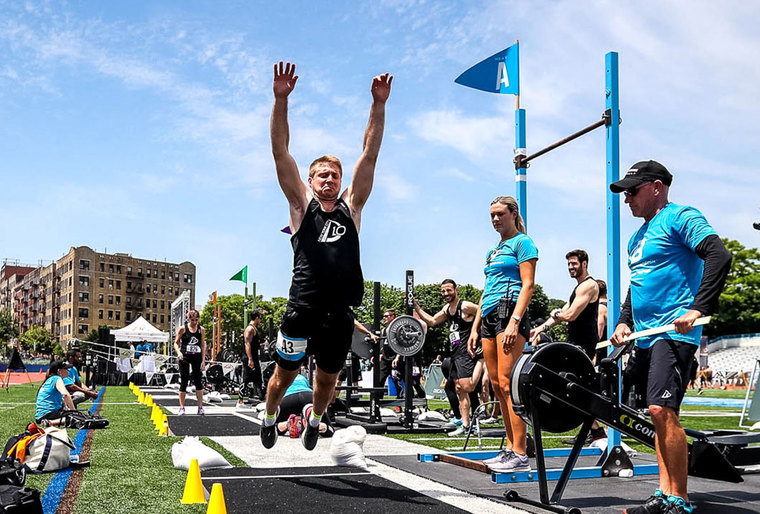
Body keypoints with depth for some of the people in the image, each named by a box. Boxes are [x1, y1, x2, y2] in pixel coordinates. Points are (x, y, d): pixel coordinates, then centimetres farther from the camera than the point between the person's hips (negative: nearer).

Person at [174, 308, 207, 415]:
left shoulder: (201, 330, 5)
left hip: (197, 357, 2)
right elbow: (176, 343, 3)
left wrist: (203, 360, 3)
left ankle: (200, 407, 7)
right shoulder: (182, 328, -1)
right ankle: (182, 407, 7)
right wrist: (178, 352, -16)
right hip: (184, 357, -2)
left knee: (198, 381, 1)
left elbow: (203, 345, 9)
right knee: (184, 381, 0)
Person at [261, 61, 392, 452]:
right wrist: (281, 99, -10)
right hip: (303, 310, -2)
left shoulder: (351, 207, 11)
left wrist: (379, 104, 1)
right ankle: (269, 416, 42)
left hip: (340, 314, 2)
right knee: (285, 373, 13)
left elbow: (370, 155, 6)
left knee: (327, 379, 18)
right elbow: (280, 153, -1)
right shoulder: (302, 205, 6)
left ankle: (315, 416, 48)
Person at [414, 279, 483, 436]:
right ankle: (465, 426, 11)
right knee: (460, 390, 7)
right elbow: (431, 321, 25)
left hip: (467, 352, -8)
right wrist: (415, 306, 20)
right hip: (455, 354, 8)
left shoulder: (465, 306, -11)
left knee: (466, 387, -19)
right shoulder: (447, 308, 15)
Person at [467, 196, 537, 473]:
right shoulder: (493, 251, 24)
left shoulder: (522, 242, 0)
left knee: (507, 383, -14)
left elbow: (528, 285, -10)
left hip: (509, 311, -9)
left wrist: (514, 322, -21)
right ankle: (511, 448, 11)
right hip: (489, 316, 9)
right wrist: (475, 327, 18)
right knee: (497, 385, 6)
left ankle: (520, 455, -13)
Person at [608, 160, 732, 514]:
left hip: (673, 333, -9)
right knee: (658, 415, 9)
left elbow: (719, 256, -19)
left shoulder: (680, 217, -6)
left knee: (662, 411, -17)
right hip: (646, 337, 9)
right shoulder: (638, 237, 21)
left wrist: (699, 308, -26)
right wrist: (624, 322, 15)